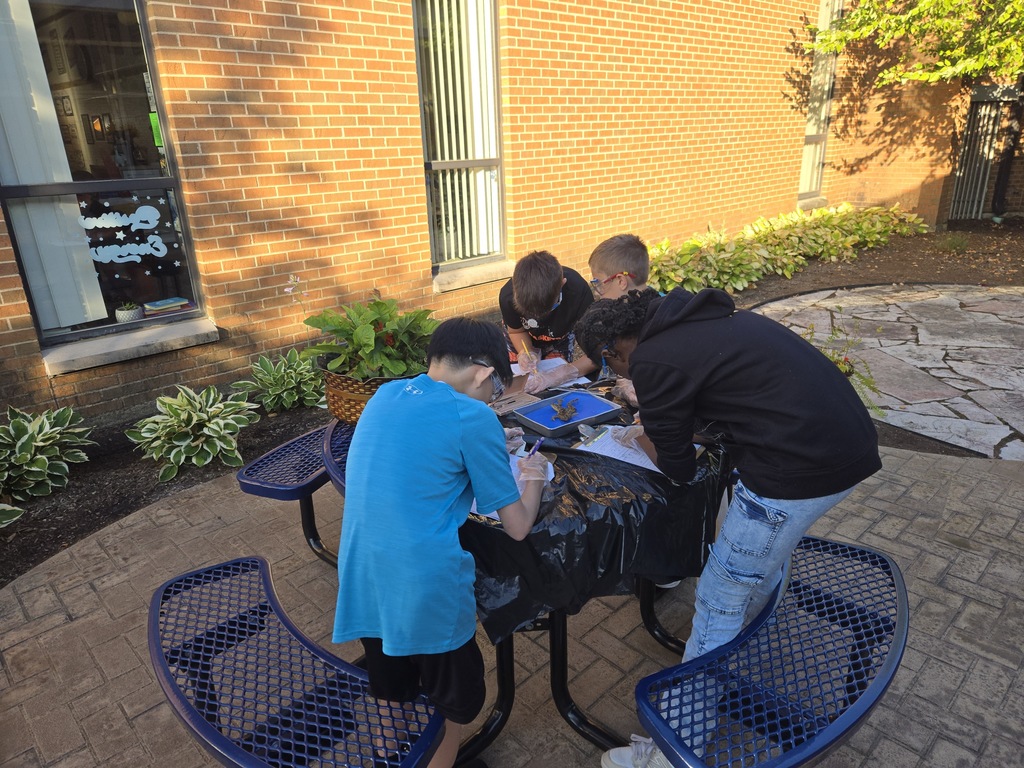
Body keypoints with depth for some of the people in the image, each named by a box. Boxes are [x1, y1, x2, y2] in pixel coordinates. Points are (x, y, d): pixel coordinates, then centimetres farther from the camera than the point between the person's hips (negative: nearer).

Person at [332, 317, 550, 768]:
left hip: (362, 584, 7)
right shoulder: (473, 418, -13)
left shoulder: (384, 397, 5)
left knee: (389, 686, 32)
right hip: (428, 592, -6)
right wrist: (533, 477, 12)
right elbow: (518, 527, -6)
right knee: (454, 698, 22)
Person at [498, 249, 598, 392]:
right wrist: (525, 353, -36)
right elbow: (516, 331, -15)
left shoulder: (579, 293, -44)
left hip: (560, 337, -1)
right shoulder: (508, 296, -38)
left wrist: (558, 375, -54)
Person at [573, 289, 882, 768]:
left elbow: (678, 468, -3)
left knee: (718, 602, 4)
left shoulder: (653, 361, -11)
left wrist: (647, 440, 18)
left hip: (799, 468, -9)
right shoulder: (699, 320, 14)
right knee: (764, 565, 30)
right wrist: (661, 424, 25)